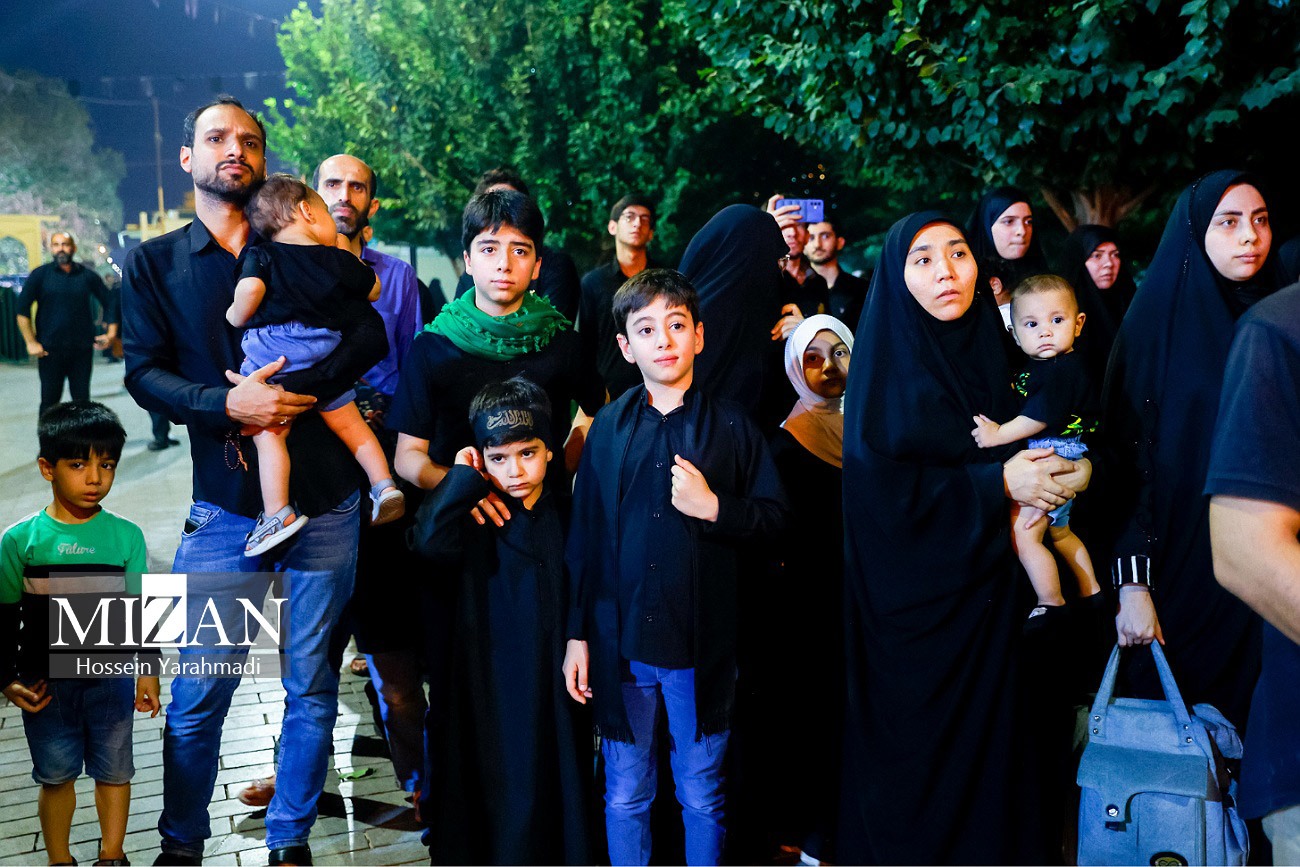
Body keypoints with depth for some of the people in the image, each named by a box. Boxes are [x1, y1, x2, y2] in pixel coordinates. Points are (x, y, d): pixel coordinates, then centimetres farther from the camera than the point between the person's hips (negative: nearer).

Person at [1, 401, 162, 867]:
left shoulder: (126, 536, -5)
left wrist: (148, 672, -1)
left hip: (111, 677, 1)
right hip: (45, 683, 0)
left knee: (113, 770, 12)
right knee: (56, 775, 13)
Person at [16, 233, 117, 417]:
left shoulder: (87, 276, 7)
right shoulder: (40, 275, 2)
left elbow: (109, 303, 15)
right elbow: (22, 310, -1)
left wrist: (112, 333, 4)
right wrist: (31, 342, -8)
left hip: (82, 350, 2)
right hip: (50, 351, -2)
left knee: (82, 400, 5)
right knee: (50, 401, 1)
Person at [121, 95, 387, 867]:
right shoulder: (154, 263, 8)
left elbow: (370, 339, -3)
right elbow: (146, 373, -2)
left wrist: (290, 392, -18)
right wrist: (228, 404, -20)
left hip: (324, 502, 1)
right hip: (226, 507, -1)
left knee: (312, 686, 9)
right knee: (198, 695, 2)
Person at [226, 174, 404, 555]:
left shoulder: (261, 256, 3)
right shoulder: (340, 260, 11)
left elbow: (250, 289, -16)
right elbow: (374, 291, 25)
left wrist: (236, 316, 3)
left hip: (272, 351, -3)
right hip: (325, 351, 3)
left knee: (268, 435, -2)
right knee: (350, 424, 18)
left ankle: (278, 513, -9)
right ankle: (383, 484, 14)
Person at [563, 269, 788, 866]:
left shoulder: (730, 426, 0)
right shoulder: (608, 429, 4)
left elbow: (776, 515, 1)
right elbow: (584, 537, 5)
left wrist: (714, 507, -16)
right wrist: (577, 634, 4)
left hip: (702, 643, -1)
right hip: (619, 639, 1)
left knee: (702, 795, 10)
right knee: (624, 794, 11)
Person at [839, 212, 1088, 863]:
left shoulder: (988, 351, 8)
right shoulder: (885, 367, -7)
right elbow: (879, 488, -16)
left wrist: (1074, 470, -9)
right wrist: (996, 482, -17)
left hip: (985, 598, 5)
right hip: (911, 607, -5)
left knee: (988, 750, 7)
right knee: (915, 754, 2)